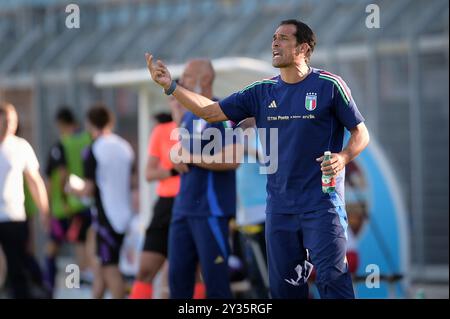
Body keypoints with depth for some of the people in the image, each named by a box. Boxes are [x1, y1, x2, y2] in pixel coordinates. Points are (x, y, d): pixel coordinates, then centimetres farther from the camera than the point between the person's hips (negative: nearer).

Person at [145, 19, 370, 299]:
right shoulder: (262, 91, 10)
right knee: (284, 286, 8)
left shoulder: (329, 85, -4)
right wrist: (170, 86, 3)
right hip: (279, 206, 5)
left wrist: (343, 157, -18)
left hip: (321, 204, -5)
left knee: (332, 279, -14)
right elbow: (211, 111, 11)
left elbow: (361, 133, 1)